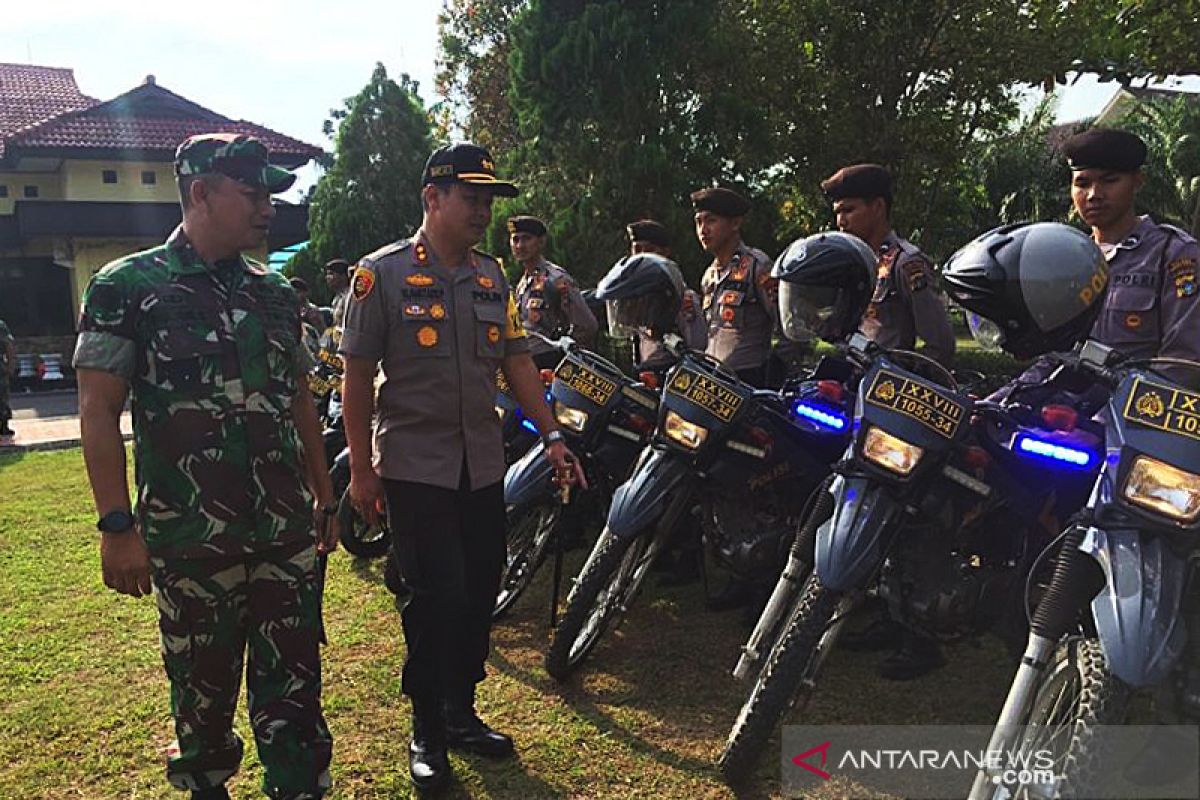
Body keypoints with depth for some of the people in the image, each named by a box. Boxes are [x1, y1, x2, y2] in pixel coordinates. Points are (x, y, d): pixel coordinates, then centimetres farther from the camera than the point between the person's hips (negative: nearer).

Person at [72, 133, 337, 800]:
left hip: (289, 533, 4)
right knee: (203, 695, 15)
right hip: (189, 540, -3)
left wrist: (325, 498, 15)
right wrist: (118, 526, -11)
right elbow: (99, 411, -7)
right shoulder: (127, 287, -5)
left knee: (295, 692, 8)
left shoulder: (276, 292, 10)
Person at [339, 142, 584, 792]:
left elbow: (517, 361, 12)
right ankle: (427, 732, 16)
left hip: (482, 465, 6)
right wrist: (361, 470, -7)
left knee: (481, 592, 10)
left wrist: (551, 436, 3)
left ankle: (461, 713, 29)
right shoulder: (383, 274, -6)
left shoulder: (491, 276, 10)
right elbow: (358, 377, -6)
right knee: (438, 597, -5)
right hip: (414, 466, -5)